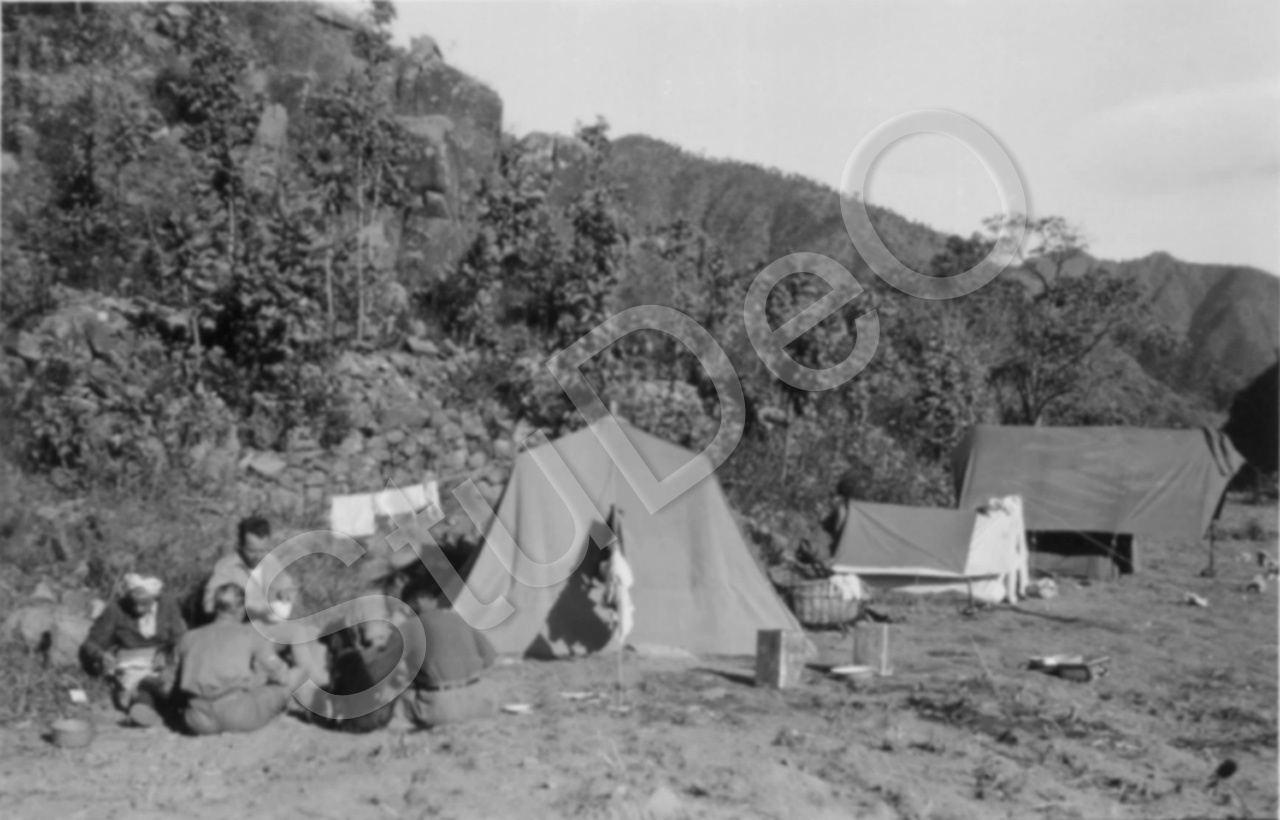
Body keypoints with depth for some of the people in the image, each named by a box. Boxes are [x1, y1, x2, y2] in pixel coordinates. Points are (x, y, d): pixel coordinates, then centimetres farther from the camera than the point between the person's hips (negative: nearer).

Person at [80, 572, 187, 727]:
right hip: (130, 663, -1)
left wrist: (166, 654, -16)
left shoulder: (168, 604, 3)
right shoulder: (116, 609, -3)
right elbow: (92, 643, 2)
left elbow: (181, 640, 6)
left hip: (161, 661, 1)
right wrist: (101, 656, -22)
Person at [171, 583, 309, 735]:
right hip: (240, 718, -5)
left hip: (198, 723, 5)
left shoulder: (189, 638, 17)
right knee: (299, 673, 11)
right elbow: (280, 675, 6)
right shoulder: (251, 634, 7)